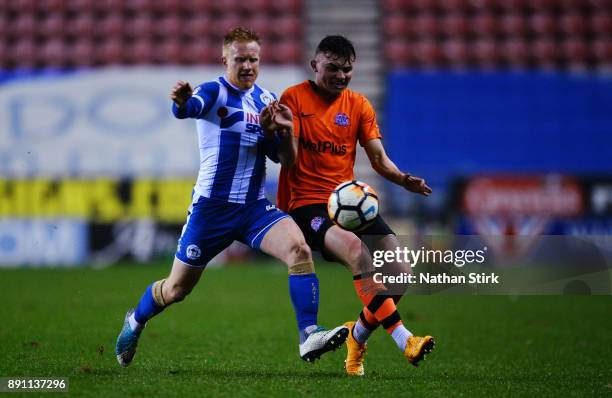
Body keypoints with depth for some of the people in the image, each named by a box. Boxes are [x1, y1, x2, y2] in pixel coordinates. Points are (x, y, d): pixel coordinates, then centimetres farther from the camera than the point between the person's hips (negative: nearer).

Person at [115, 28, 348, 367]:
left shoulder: (267, 100, 9)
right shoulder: (214, 91, -9)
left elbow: (280, 157, 14)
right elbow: (190, 107, -33)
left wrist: (286, 135, -9)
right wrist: (181, 102, -58)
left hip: (255, 207, 4)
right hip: (211, 207, -4)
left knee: (299, 249, -24)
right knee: (177, 289, 7)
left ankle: (309, 336, -25)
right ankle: (135, 322, 38)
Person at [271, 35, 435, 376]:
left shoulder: (359, 105, 12)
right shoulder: (295, 98, -1)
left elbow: (379, 159, 7)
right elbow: (290, 159, -9)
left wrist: (403, 179, -13)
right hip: (306, 204, -5)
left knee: (401, 272, -10)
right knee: (356, 248, -35)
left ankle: (358, 338, 16)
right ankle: (404, 340, -40)